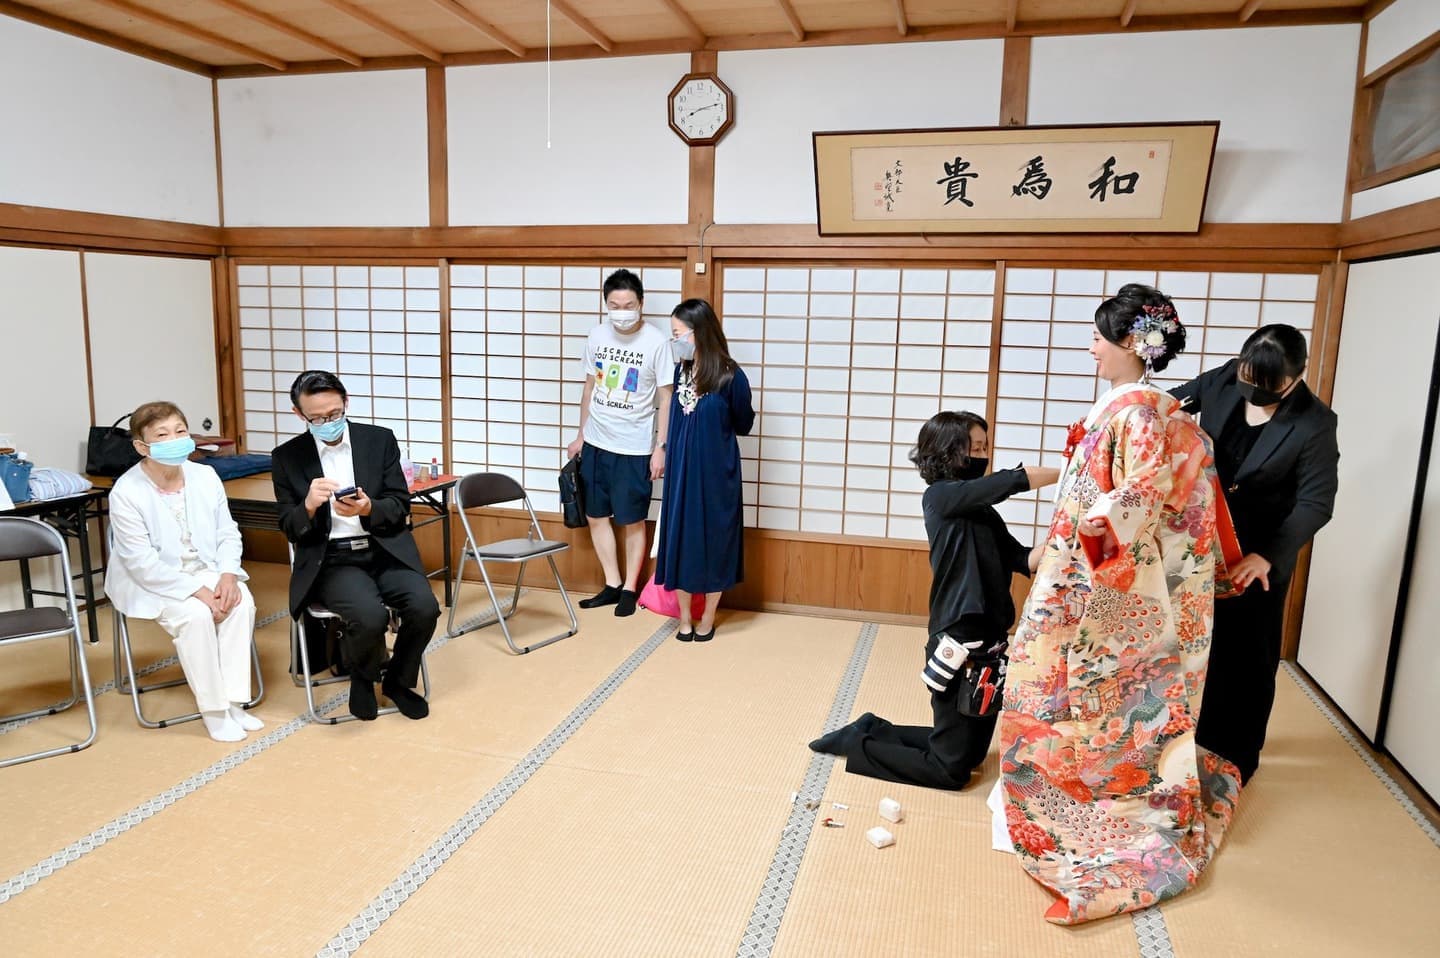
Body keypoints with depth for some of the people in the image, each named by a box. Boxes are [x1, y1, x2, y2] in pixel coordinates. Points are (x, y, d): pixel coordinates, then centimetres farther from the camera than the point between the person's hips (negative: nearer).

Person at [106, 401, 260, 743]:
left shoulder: (205, 476, -4)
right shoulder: (126, 493, -18)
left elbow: (227, 532, 1)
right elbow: (142, 562, -20)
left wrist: (227, 574, -17)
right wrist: (196, 591, -25)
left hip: (204, 570, 4)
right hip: (151, 581, -4)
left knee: (241, 601, -23)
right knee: (195, 615, -30)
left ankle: (234, 701, -13)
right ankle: (213, 709, -13)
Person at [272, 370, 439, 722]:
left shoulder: (381, 440, 5)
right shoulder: (287, 457, 4)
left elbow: (400, 507, 2)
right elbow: (289, 529, 2)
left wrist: (367, 509, -20)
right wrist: (308, 506, -21)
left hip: (385, 550, 2)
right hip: (331, 560, -2)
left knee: (424, 607, -24)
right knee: (371, 617, -30)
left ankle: (397, 679, 8)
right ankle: (362, 676, 8)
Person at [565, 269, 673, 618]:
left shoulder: (657, 342, -12)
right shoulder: (597, 336, 2)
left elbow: (666, 399, -8)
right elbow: (590, 387, 12)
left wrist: (660, 448, -11)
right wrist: (581, 435, 14)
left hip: (634, 448, -5)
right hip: (595, 444, 5)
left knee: (633, 522, 5)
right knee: (596, 516, 11)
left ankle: (630, 588, 20)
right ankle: (612, 584, 25)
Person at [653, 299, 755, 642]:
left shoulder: (730, 377, -15)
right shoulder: (680, 370, 0)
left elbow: (743, 426, -2)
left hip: (715, 473, -4)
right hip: (681, 471, 5)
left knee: (713, 540, 8)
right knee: (679, 538, 10)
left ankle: (707, 619, 26)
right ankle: (685, 618, 26)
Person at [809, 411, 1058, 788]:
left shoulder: (982, 510, 12)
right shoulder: (941, 496, -12)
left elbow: (1023, 560, 2)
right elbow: (1013, 480, -23)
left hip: (989, 643, 9)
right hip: (959, 647, -9)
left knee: (972, 752, 21)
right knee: (951, 769, 1)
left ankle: (872, 729, 30)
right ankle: (858, 745, 18)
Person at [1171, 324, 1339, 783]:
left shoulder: (1314, 423, -18)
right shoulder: (1222, 380, -8)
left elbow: (1315, 502, -19)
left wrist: (1267, 557, -30)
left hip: (1259, 558, -4)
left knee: (1247, 657, 10)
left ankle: (1239, 752, 31)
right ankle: (1200, 736, 38)